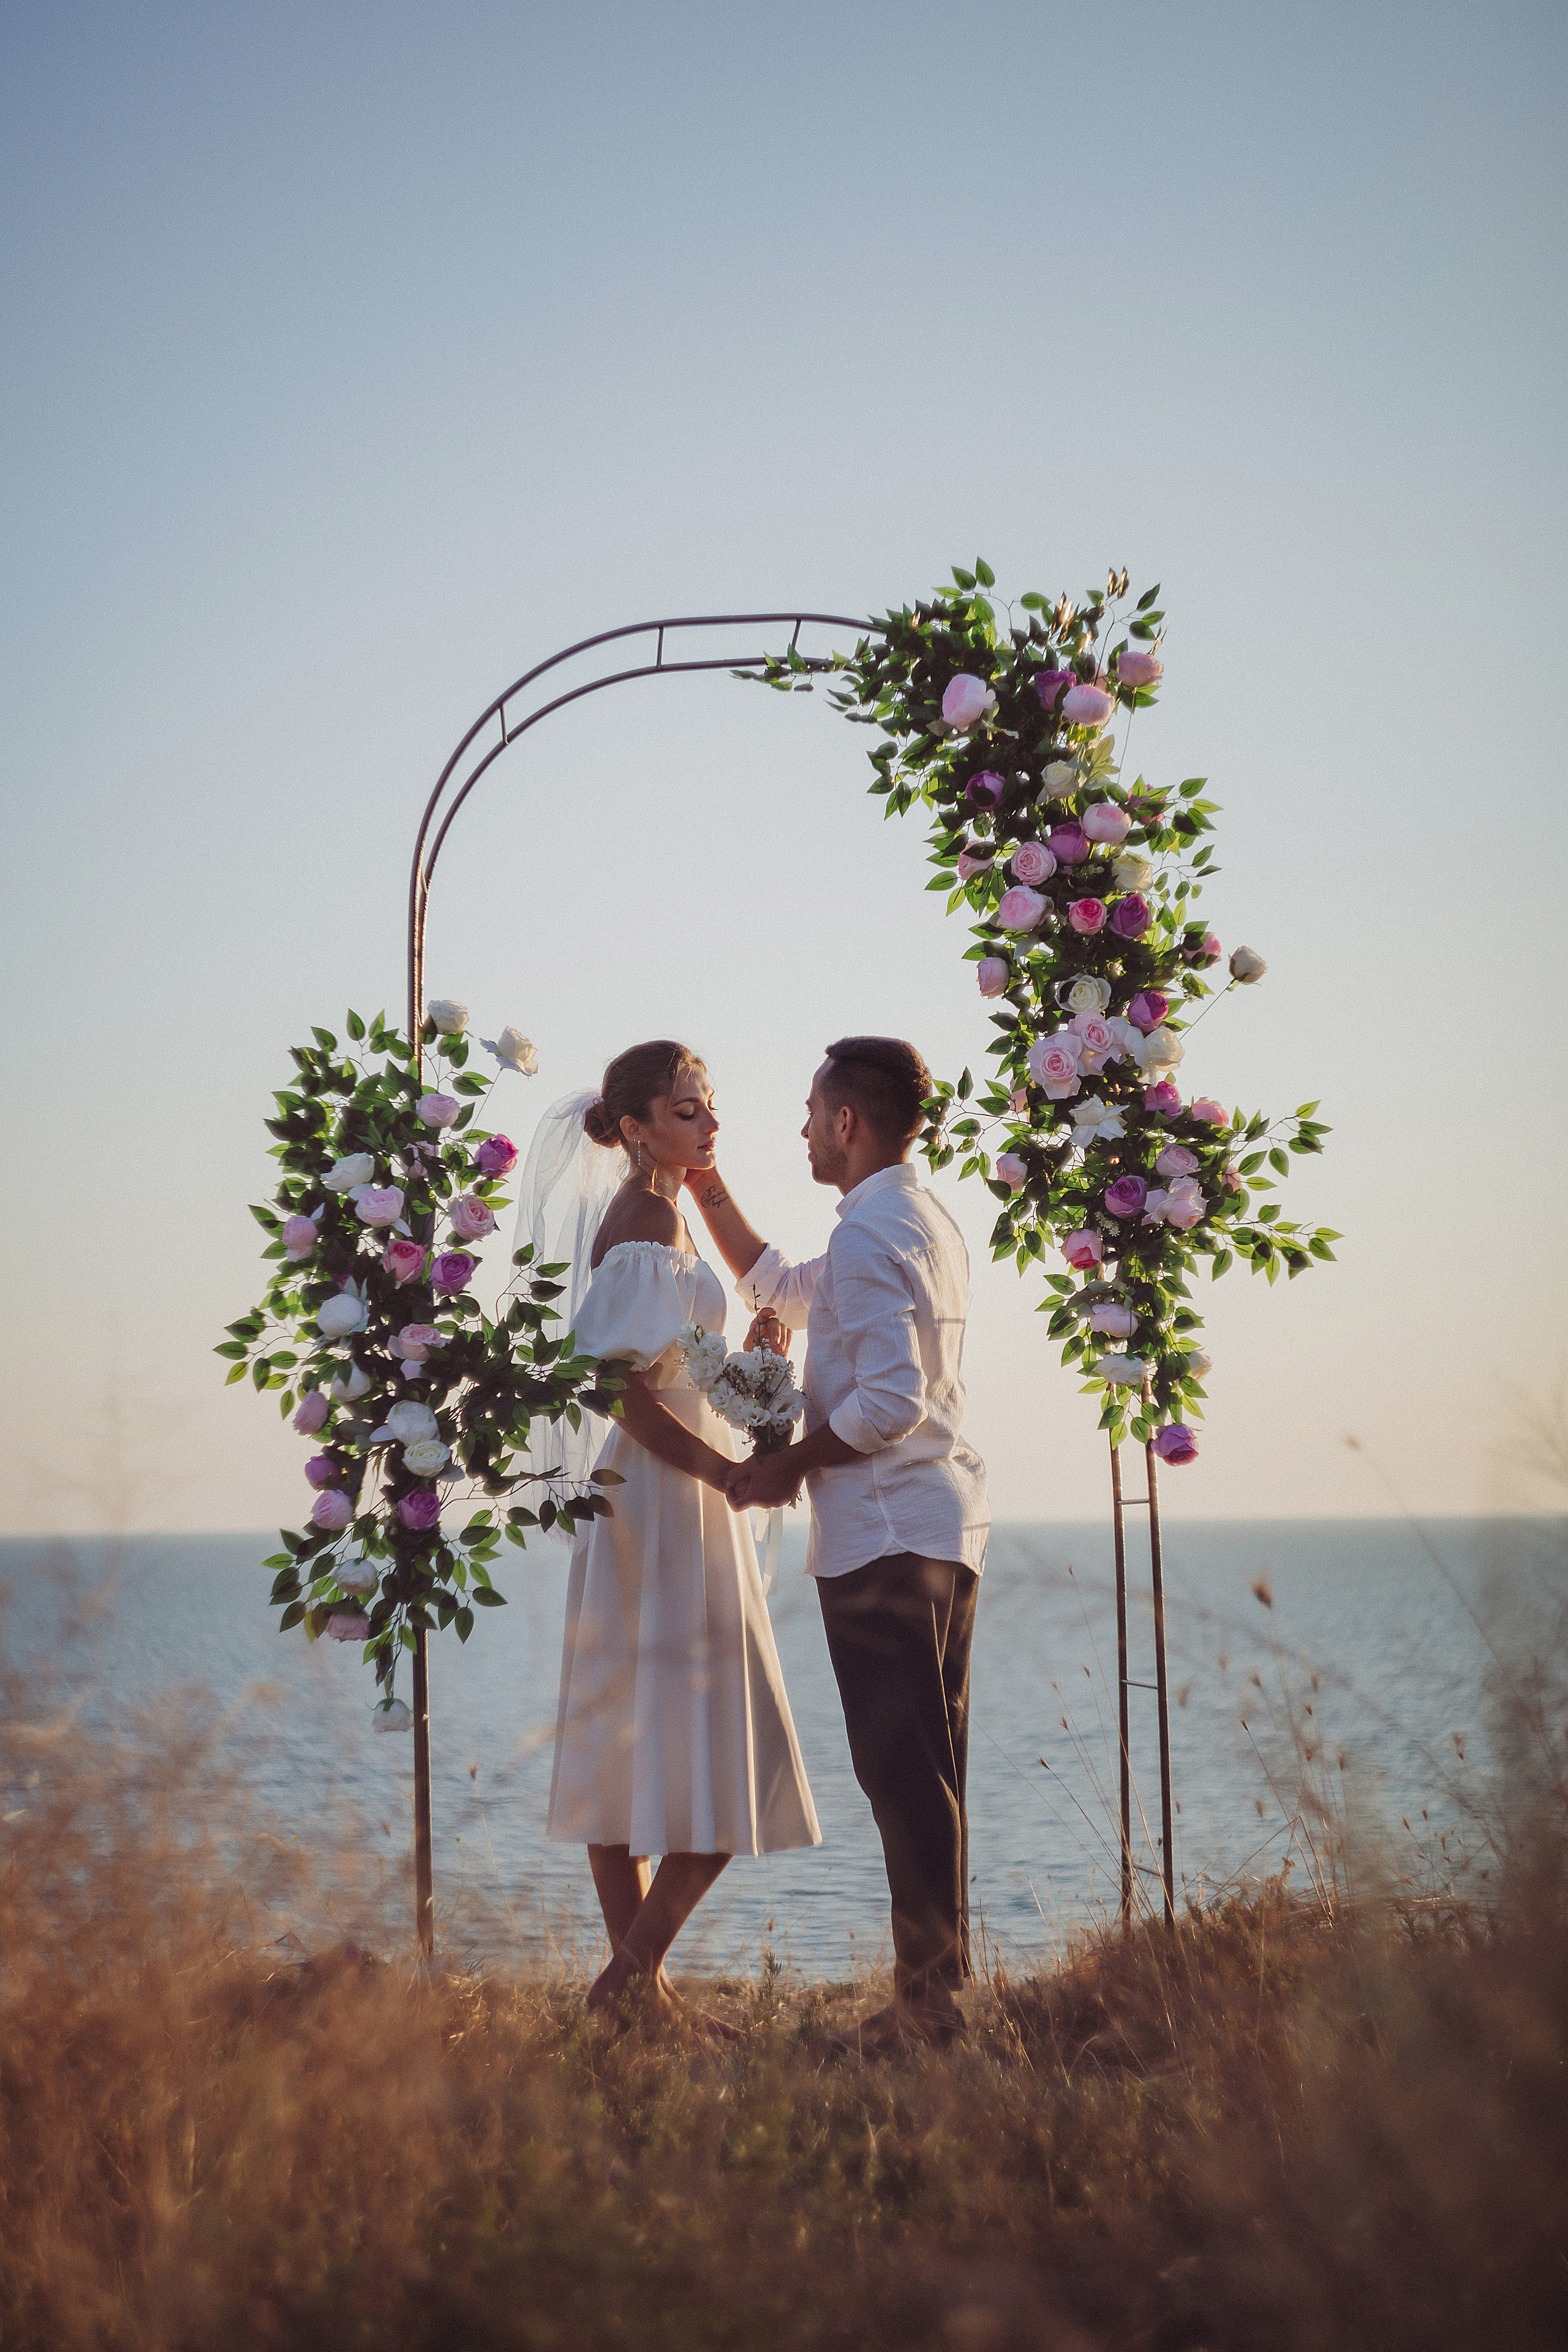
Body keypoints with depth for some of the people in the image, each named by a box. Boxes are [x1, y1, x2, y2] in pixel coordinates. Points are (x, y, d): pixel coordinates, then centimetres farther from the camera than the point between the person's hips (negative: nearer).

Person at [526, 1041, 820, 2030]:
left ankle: (638, 1984, 11)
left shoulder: (646, 1216, 17)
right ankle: (630, 1977, -9)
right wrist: (724, 1470, -20)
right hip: (669, 1495, -10)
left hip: (643, 1494, 10)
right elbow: (624, 1385, -21)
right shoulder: (650, 1219, -14)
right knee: (721, 1751, -8)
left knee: (632, 1743, 8)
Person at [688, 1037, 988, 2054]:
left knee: (902, 1775, -6)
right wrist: (709, 1192, 29)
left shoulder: (870, 1235, -14)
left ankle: (930, 2000, -4)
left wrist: (789, 1463, -11)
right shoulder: (927, 1221, 17)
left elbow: (892, 1401, -24)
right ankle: (940, 1989, 18)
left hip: (884, 1535, -10)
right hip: (944, 1524, 10)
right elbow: (785, 1292, 30)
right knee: (929, 1775, 13)